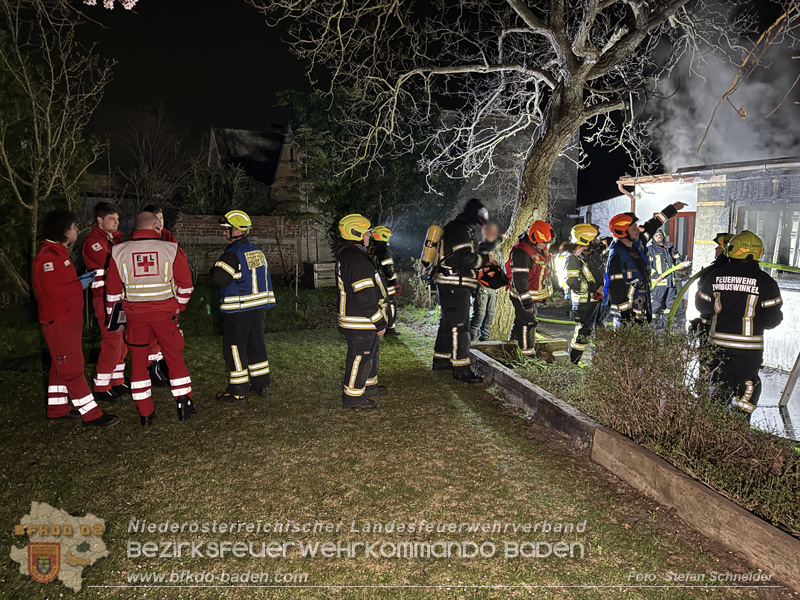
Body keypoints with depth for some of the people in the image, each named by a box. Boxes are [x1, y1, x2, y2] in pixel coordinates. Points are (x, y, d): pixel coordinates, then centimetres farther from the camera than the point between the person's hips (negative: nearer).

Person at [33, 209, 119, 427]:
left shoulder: (58, 252, 16)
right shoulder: (48, 256, -18)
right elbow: (55, 290, -26)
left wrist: (81, 279, 6)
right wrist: (81, 285, -14)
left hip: (68, 318, 11)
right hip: (58, 321, -11)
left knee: (61, 366, 17)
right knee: (72, 367, -7)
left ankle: (57, 409, 27)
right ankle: (91, 414, -4)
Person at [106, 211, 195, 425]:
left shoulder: (119, 252, 1)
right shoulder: (171, 249, -5)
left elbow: (113, 290, 4)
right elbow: (185, 284, -2)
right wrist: (179, 307, 13)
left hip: (134, 314, 2)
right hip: (165, 313, -1)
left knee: (138, 360, 12)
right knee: (174, 357, 11)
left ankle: (145, 413, 17)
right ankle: (184, 405, 14)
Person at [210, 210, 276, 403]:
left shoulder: (233, 254, -16)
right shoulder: (258, 252, 11)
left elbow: (219, 278, -21)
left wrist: (215, 267, -3)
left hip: (238, 311, -8)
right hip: (259, 307, 8)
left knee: (234, 348, 1)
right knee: (256, 344, 17)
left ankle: (238, 391, 7)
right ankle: (261, 384, 25)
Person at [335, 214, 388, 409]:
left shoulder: (345, 255, 11)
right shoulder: (358, 261, -24)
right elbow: (365, 297, -26)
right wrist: (380, 323, -19)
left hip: (352, 318, 11)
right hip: (361, 322, -11)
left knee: (371, 352, 24)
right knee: (360, 357, 2)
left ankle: (369, 386, 40)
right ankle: (353, 396, 16)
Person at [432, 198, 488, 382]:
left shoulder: (458, 228, 20)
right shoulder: (459, 229, -14)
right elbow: (466, 258, -21)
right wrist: (484, 259, -7)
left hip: (451, 286, 11)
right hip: (454, 286, -11)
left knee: (448, 323, 18)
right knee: (459, 326, -9)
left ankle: (441, 360, 28)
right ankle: (461, 369, -7)